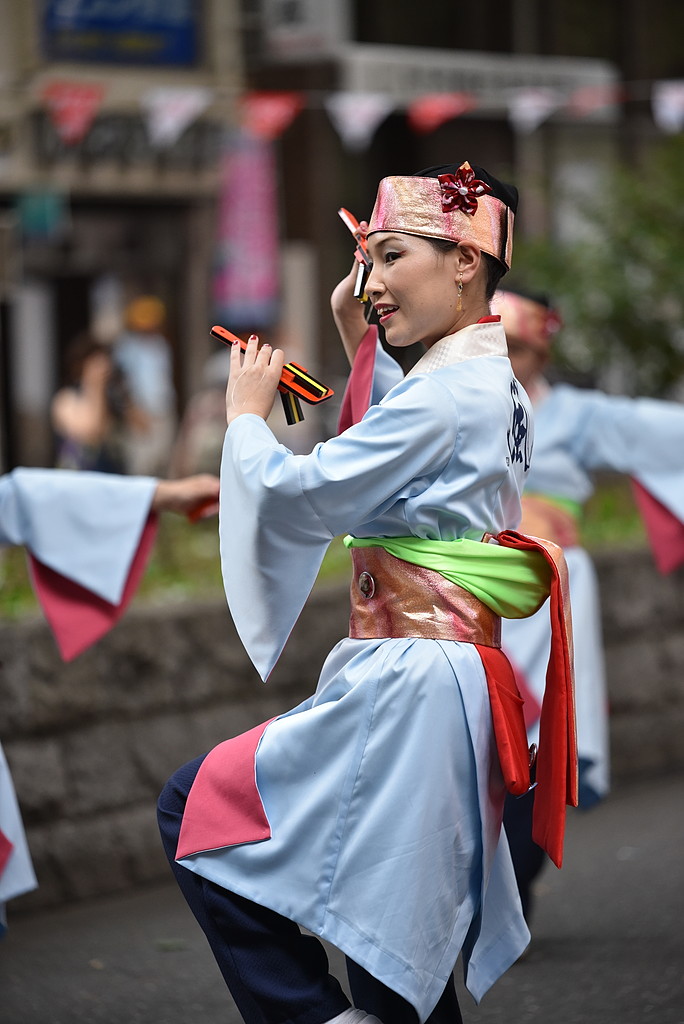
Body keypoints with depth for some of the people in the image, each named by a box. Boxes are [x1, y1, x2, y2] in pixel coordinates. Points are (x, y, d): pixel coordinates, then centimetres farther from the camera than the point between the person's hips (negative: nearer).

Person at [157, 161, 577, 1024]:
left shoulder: (447, 392, -16)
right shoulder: (495, 386, 13)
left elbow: (300, 495, -15)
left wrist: (245, 416, 4)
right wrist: (358, 347, 22)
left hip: (410, 684, -10)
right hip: (456, 672, 10)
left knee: (196, 809, -3)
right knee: (399, 952, 13)